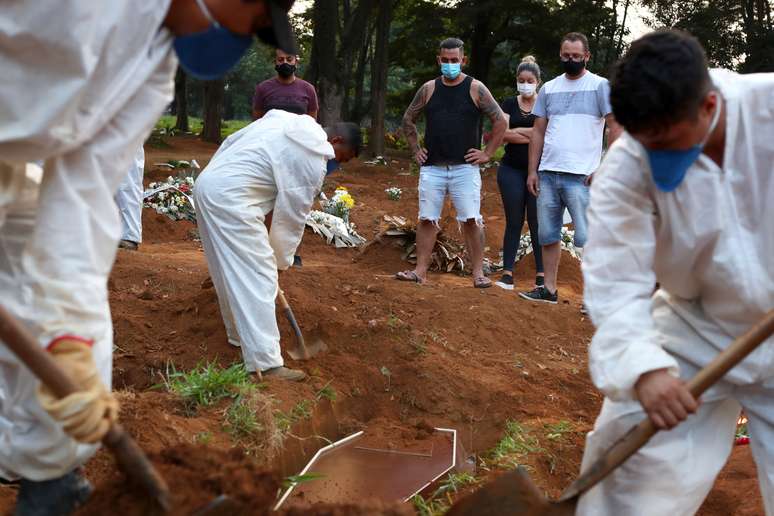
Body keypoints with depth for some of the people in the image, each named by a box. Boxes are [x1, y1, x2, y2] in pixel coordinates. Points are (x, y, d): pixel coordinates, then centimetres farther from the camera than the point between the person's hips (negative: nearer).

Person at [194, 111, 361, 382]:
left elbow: (231, 141, 20)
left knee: (232, 271, 21)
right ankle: (266, 364, -8)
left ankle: (240, 334, 35)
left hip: (207, 181, 10)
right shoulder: (314, 159, -8)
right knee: (258, 276, -7)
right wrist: (281, 260, 10)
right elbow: (292, 215, -3)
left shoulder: (288, 122, 17)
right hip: (230, 197, -10)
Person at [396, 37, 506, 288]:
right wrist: (416, 150, 12)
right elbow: (408, 119, 20)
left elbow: (501, 121, 2)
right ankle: (420, 270, 7)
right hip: (432, 167, 3)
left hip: (465, 167, -2)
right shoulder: (429, 89, 9)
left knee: (471, 220, -6)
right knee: (427, 219, 2)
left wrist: (487, 154, -2)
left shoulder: (475, 89, 1)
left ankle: (478, 273, 0)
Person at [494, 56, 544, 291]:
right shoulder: (509, 104, 9)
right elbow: (502, 134, -4)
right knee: (513, 221, 3)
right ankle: (507, 274, 4)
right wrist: (532, 135, -11)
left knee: (537, 222, -1)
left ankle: (541, 275, 4)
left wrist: (516, 131, -5)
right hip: (512, 170, 2)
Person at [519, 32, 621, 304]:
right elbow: (538, 132, 15)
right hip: (547, 174, 5)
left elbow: (616, 128, -5)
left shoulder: (600, 86, -1)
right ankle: (549, 289, 20)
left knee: (587, 238, -7)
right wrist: (532, 171, 8)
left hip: (581, 177, -5)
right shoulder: (549, 88, 13)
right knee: (548, 235, 10)